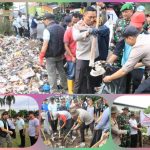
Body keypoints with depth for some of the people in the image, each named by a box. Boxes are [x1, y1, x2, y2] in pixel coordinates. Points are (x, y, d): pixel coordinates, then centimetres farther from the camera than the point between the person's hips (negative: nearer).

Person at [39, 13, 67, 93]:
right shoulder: (61, 28, 3)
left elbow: (45, 45, -21)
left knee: (52, 74, 3)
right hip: (60, 55, 6)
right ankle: (65, 86, 36)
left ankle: (54, 91, 10)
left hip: (51, 56, -6)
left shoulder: (47, 30, -17)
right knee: (61, 71, 22)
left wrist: (41, 57, -16)